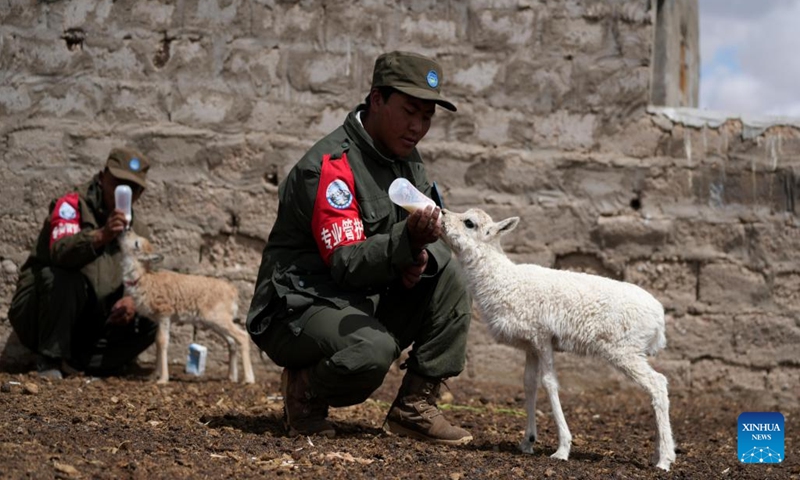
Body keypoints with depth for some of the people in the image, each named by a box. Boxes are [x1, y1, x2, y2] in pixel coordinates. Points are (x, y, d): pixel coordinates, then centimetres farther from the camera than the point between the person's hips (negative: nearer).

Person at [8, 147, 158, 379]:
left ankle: (75, 362, -11)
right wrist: (101, 236, -49)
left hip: (87, 330, 5)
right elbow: (59, 251, -31)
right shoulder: (72, 205, -11)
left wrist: (133, 299, -21)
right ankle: (50, 361, -20)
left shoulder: (137, 230, 7)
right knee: (65, 279, -33)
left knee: (150, 321, -12)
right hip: (37, 318, -5)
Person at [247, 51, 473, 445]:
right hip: (298, 309, -9)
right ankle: (304, 390, -3)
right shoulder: (330, 165, -20)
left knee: (448, 277, -5)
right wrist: (407, 239, -43)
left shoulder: (406, 159, 8)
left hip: (368, 305, 9)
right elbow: (347, 262, -26)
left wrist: (420, 256, -16)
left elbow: (432, 241, 9)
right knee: (374, 348, -35)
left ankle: (416, 405, -4)